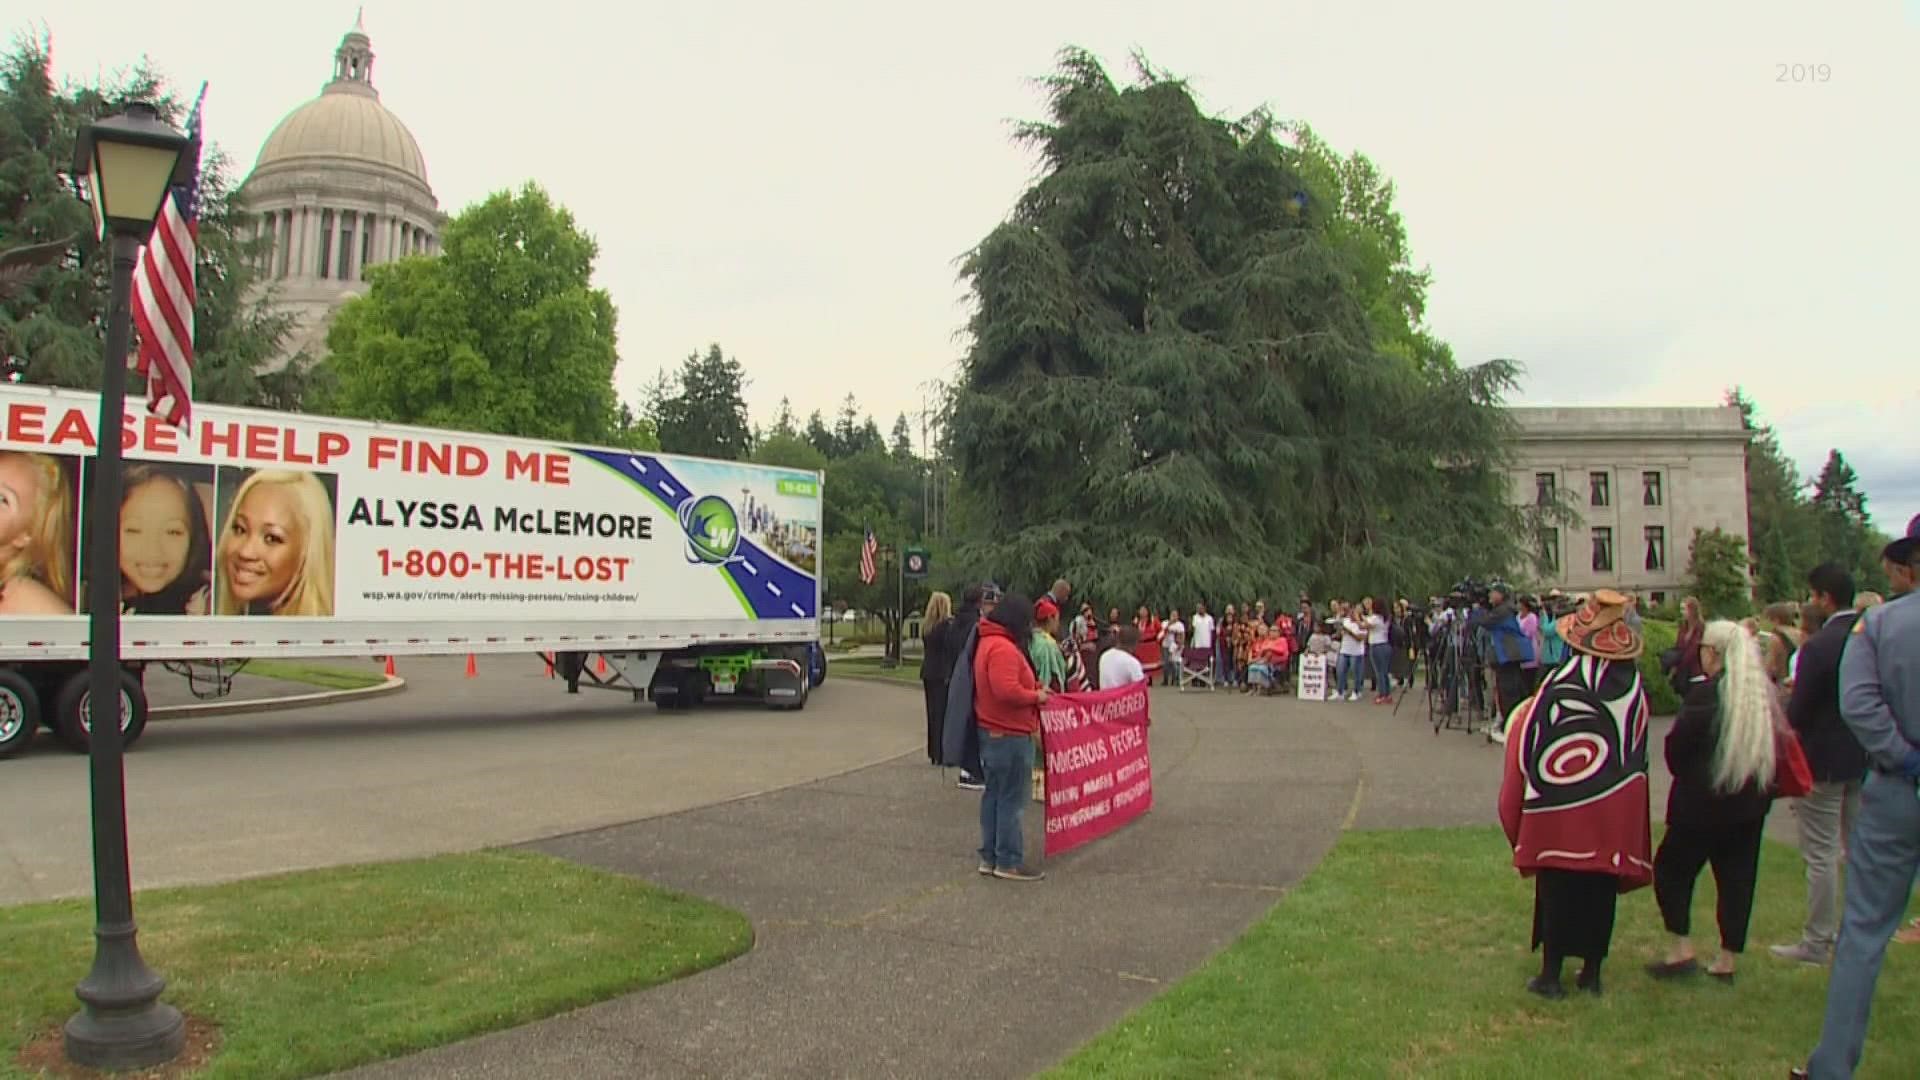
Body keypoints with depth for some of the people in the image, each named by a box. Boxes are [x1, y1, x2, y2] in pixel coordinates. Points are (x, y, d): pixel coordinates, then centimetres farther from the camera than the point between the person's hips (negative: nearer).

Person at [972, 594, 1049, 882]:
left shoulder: (988, 643, 14)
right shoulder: (1003, 648, -20)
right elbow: (1007, 691, -29)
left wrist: (1033, 687, 8)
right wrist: (1036, 696, -14)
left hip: (992, 733, 11)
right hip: (1010, 736, -11)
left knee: (994, 795, 15)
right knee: (1011, 799, -3)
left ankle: (990, 857, 22)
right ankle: (1009, 862, 4)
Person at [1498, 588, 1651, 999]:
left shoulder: (1560, 685, -17)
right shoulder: (1634, 688, -4)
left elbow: (1530, 745, -10)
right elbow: (1638, 750, 7)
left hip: (1563, 807, -3)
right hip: (1615, 811, 4)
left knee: (1558, 887, 6)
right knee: (1601, 887, 13)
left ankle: (1551, 974, 12)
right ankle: (1592, 972, 22)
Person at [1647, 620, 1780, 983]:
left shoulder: (1706, 694, -17)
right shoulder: (1766, 694, 3)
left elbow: (1676, 746, -13)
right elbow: (1775, 745, 9)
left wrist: (1686, 777, 5)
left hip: (1704, 803, -6)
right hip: (1752, 803, 6)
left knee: (1671, 868, 8)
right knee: (1737, 878, 11)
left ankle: (1680, 950, 4)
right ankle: (1726, 961, 16)